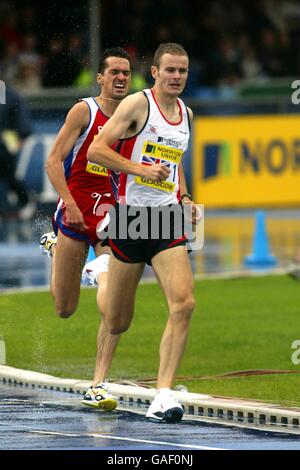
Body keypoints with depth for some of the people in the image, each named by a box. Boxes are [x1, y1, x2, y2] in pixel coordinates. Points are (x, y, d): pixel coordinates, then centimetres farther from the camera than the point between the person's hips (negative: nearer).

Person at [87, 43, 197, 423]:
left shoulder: (186, 113, 14)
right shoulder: (137, 104, -7)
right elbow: (95, 150, -12)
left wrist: (184, 198, 15)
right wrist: (142, 169, -20)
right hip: (130, 218, -5)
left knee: (184, 304, -17)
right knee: (116, 323, 4)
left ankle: (162, 395, -18)